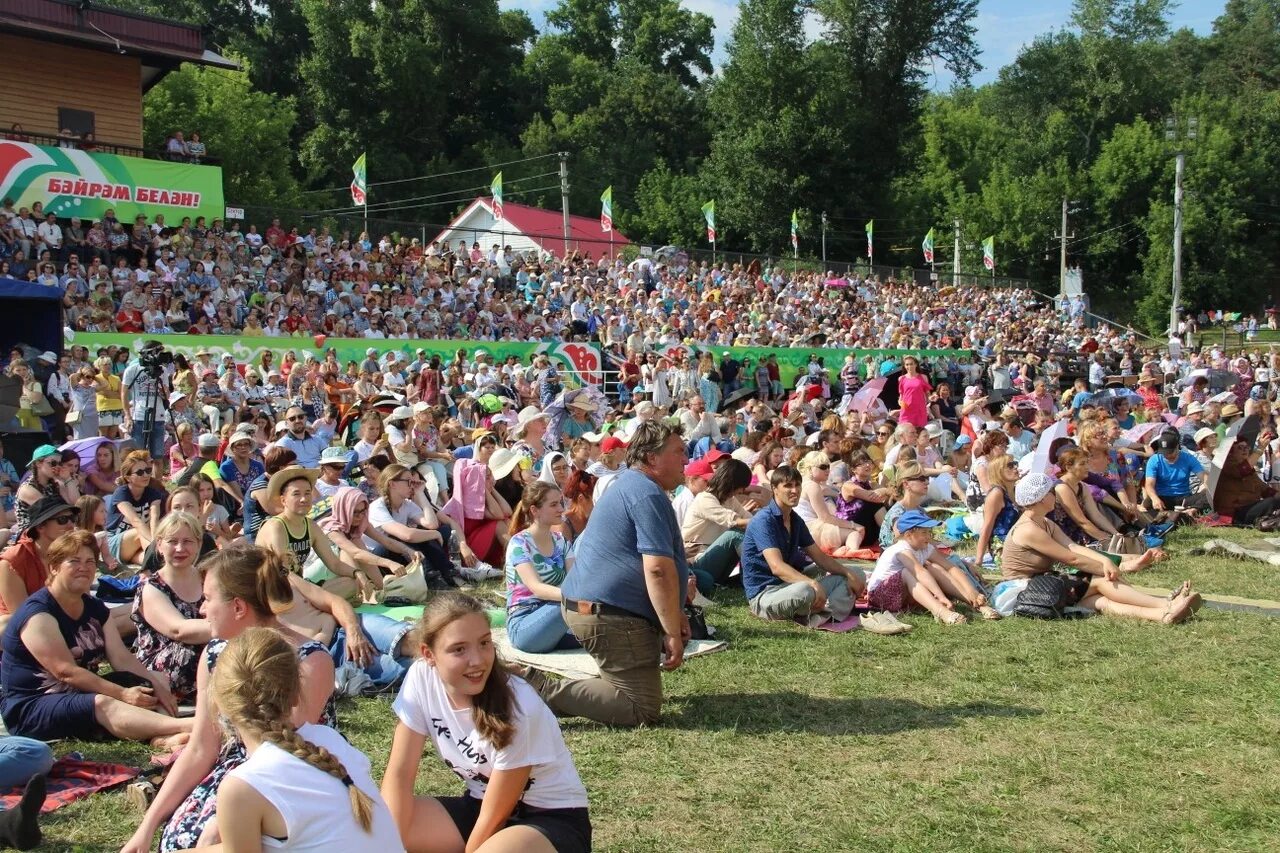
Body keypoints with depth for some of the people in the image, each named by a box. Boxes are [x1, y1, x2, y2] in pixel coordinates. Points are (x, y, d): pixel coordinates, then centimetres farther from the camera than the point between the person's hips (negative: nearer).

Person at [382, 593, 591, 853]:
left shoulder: (518, 708, -26)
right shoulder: (422, 677, -13)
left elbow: (494, 817, -18)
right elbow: (399, 773, -9)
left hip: (551, 819, -7)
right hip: (480, 806, 7)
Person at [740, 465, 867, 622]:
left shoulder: (796, 521, 12)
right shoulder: (763, 521, -16)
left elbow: (820, 557, 15)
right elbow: (777, 567, -28)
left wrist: (849, 574, -2)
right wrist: (812, 583, -40)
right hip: (764, 594, -10)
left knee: (856, 573, 5)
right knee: (804, 592, -43)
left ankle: (825, 612, -21)